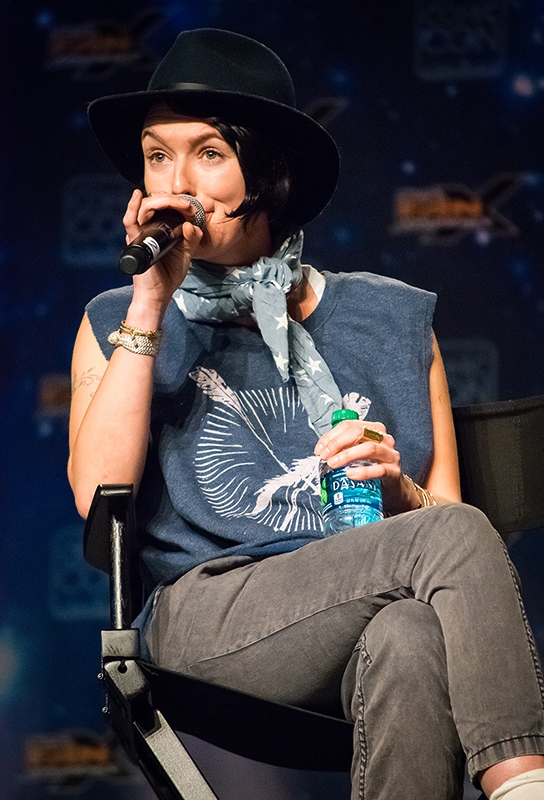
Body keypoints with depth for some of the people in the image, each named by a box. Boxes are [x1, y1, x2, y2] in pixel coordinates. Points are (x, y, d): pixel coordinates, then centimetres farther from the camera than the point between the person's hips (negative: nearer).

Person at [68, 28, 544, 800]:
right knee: (462, 534, -30)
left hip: (370, 624, 1)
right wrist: (151, 302, -1)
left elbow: (440, 511, 19)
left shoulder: (391, 321, 21)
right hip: (204, 618, -1)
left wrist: (395, 487, -5)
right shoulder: (119, 323, 18)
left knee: (410, 640, -40)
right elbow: (98, 496, -2)